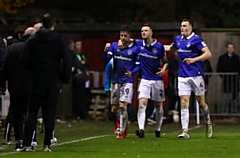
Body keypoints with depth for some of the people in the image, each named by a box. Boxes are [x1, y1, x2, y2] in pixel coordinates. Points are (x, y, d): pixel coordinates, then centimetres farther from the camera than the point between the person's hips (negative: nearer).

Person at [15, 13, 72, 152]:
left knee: (32, 112, 6)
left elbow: (25, 59, -2)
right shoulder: (58, 40, -4)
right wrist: (65, 79, -1)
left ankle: (27, 144, -1)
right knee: (50, 113, 3)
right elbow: (67, 60, -10)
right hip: (54, 83, -1)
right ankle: (47, 144, 0)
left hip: (37, 82, 1)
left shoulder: (32, 40, 2)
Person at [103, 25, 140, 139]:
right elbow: (106, 61, 0)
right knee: (114, 109, 5)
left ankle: (122, 131, -6)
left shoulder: (135, 49, -2)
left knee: (123, 106, -14)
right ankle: (121, 126, 29)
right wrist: (105, 51, -18)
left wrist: (132, 72, -19)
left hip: (127, 82, -4)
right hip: (115, 81, 4)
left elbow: (138, 65, 0)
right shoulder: (114, 46, 6)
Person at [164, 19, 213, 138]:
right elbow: (171, 48, 31)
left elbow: (208, 54, -14)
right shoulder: (178, 39, 10)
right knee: (184, 103, -5)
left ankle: (208, 123, 32)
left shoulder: (196, 39, -9)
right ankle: (185, 131, -7)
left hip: (196, 75, -4)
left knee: (201, 102, 6)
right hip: (182, 76, 5)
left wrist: (194, 59, -23)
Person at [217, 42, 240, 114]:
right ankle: (224, 112, -2)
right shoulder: (222, 58, 6)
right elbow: (219, 69, 7)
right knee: (225, 98, -5)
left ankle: (234, 112, 8)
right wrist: (223, 76, -3)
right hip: (226, 80, -2)